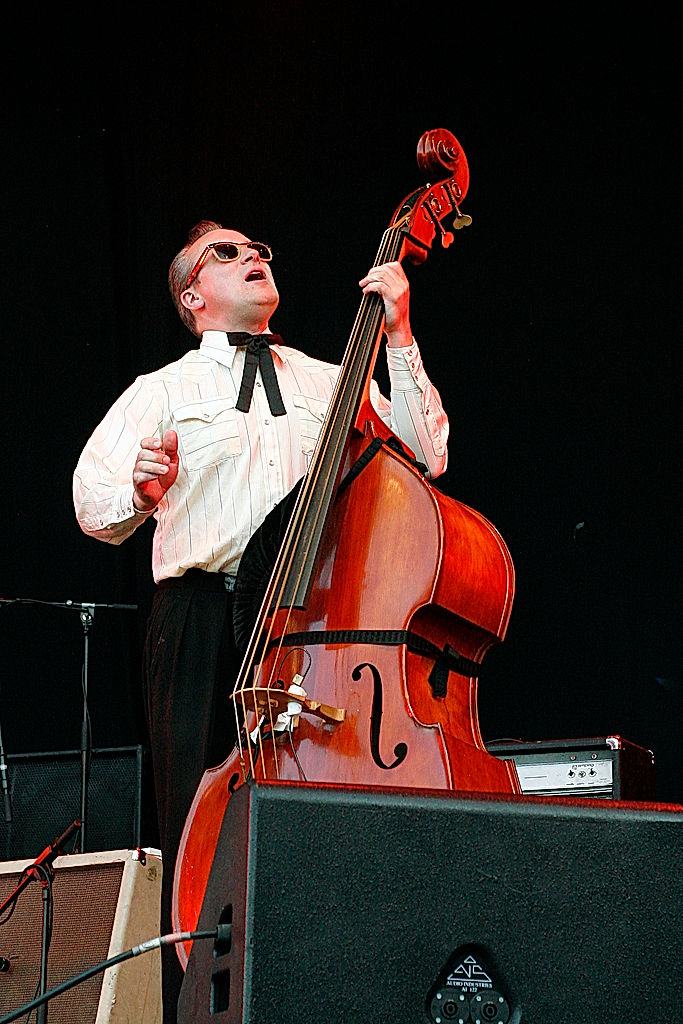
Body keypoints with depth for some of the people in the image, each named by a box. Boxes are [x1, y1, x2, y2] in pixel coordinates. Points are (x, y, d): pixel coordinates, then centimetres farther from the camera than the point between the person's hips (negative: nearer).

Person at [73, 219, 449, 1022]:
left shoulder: (333, 382, 21)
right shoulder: (161, 392, 14)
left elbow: (425, 457, 9)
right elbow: (94, 501, 0)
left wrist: (399, 340, 3)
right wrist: (140, 492, -23)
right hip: (207, 630, -2)